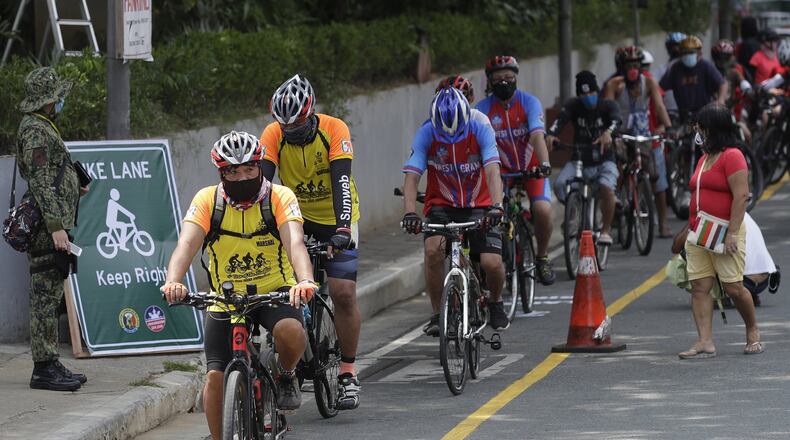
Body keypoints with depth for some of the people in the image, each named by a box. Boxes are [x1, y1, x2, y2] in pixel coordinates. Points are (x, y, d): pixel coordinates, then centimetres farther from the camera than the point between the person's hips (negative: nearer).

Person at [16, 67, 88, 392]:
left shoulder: (43, 127, 19)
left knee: (50, 297, 13)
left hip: (52, 227, 11)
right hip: (47, 228, -11)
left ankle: (50, 365, 17)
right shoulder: (35, 130, -14)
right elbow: (39, 182, -21)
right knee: (45, 297, -9)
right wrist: (56, 226, -25)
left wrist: (73, 188, 34)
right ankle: (44, 368, -9)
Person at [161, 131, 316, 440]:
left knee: (291, 332, -33)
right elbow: (187, 243, -24)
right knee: (216, 376, -10)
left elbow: (295, 243, -28)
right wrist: (173, 281, -45)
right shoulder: (208, 200, -10)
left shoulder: (280, 197, -13)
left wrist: (305, 281, -49)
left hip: (275, 291, -1)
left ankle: (286, 376, 1)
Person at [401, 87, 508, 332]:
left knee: (492, 263, -18)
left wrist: (496, 206, -44)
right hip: (442, 206, 0)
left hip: (479, 206, 0)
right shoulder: (426, 134, -16)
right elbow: (411, 176, -22)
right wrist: (410, 213, -38)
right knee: (433, 250, -29)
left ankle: (495, 303, 16)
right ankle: (437, 314, -12)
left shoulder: (480, 131, -18)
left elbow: (492, 171, -28)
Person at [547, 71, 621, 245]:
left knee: (606, 188, -31)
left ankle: (606, 230, -14)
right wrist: (551, 134, -47)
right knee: (559, 184, -24)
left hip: (603, 161, -2)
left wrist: (608, 133, -54)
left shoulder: (608, 106, -8)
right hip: (579, 159, 2)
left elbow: (616, 120, -30)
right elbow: (560, 119, -24)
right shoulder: (574, 106, -4)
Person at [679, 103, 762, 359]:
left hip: (724, 233, -8)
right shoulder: (704, 159, 19)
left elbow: (741, 196, -16)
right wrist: (691, 229, 19)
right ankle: (705, 342, -5)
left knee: (733, 287, -4)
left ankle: (753, 332, 17)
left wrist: (732, 233, -21)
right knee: (699, 287, -2)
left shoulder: (732, 156, -9)